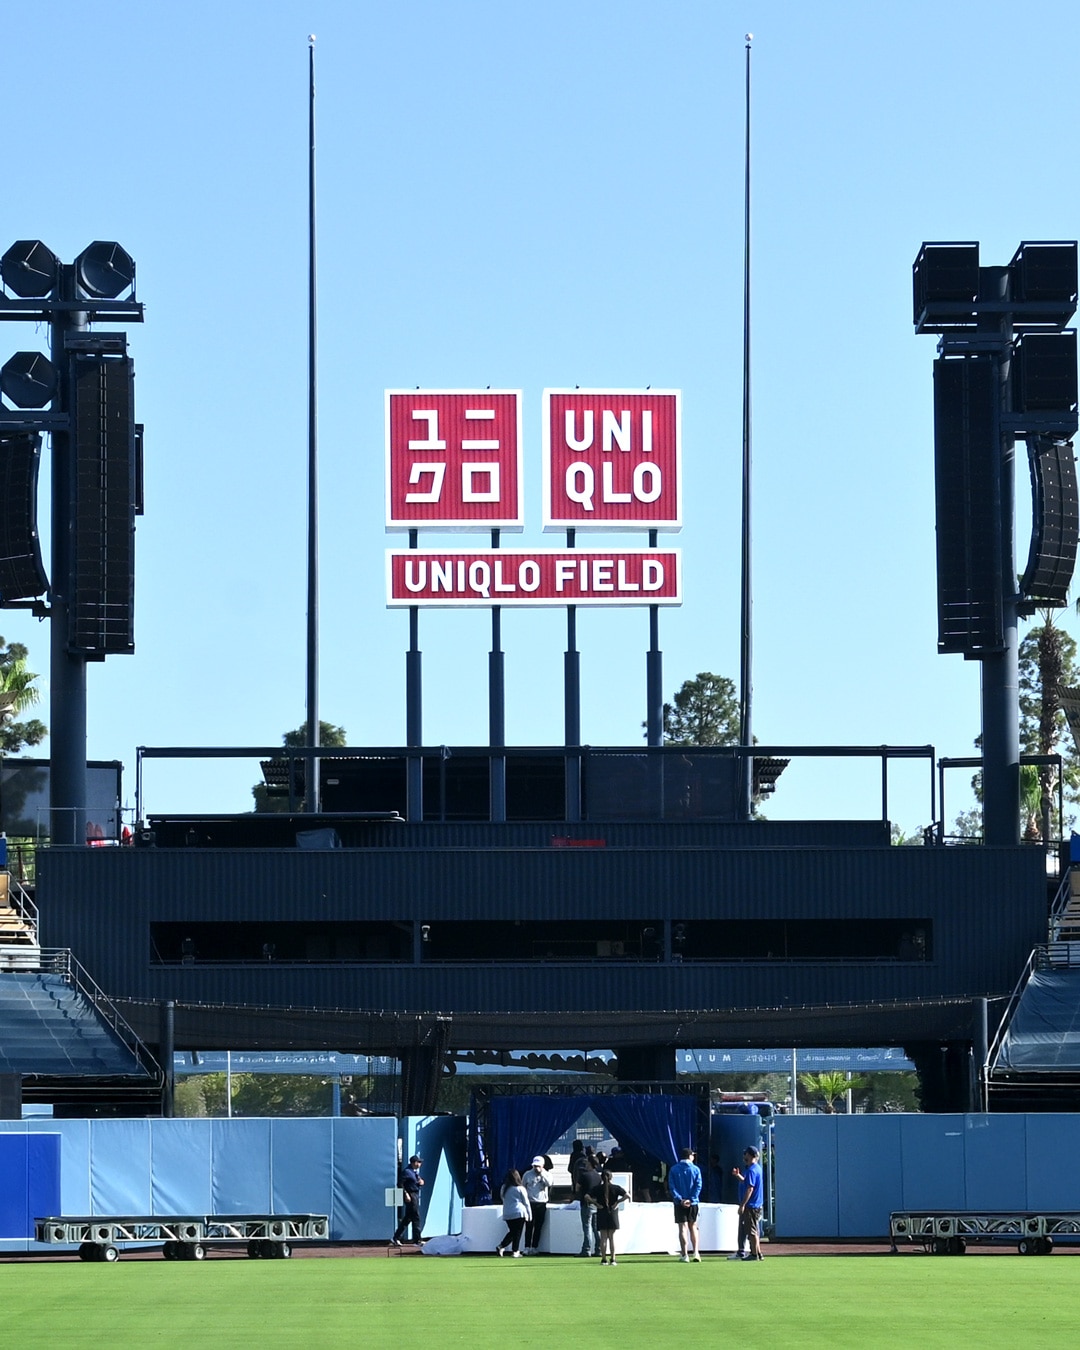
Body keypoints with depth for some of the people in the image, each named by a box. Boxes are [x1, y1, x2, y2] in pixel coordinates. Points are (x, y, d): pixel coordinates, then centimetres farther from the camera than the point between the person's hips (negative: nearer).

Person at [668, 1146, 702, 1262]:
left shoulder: (674, 1170, 1)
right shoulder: (695, 1169, 0)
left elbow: (671, 1187, -6)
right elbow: (698, 1186, -7)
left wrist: (680, 1199, -11)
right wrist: (691, 1199, -10)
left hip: (680, 1203, 0)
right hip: (692, 1203, 0)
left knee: (683, 1227, 0)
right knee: (693, 1227, 12)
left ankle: (684, 1255, -4)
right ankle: (695, 1252, 6)